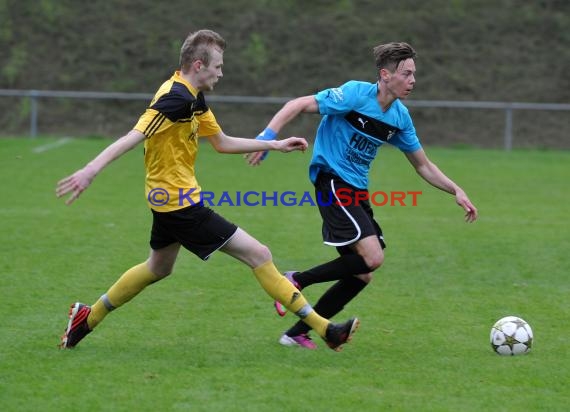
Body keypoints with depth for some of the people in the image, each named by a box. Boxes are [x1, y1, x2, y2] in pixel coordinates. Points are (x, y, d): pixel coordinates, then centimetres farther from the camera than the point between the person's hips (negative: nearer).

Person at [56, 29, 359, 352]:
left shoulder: (193, 99, 10)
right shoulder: (176, 98, -22)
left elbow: (222, 143, 18)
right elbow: (134, 137, -30)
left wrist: (276, 145, 15)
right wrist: (90, 171, -38)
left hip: (169, 200, 11)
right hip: (181, 204, -11)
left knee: (158, 268, 30)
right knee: (259, 255, -8)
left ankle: (88, 318, 37)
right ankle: (323, 328, -6)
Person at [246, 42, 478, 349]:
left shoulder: (400, 117, 8)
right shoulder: (355, 94, -14)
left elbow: (423, 165, 18)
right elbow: (298, 105, -15)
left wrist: (456, 191, 7)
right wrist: (267, 136, -27)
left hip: (357, 191, 8)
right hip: (332, 182, -8)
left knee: (362, 275, 6)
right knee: (373, 257, -21)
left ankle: (297, 333, 13)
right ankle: (296, 281, -7)